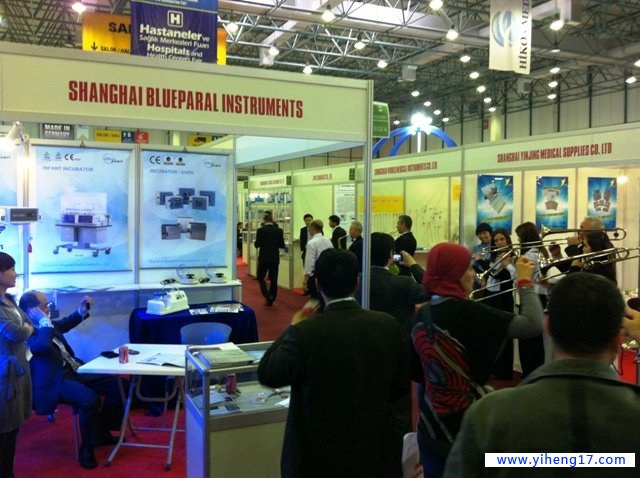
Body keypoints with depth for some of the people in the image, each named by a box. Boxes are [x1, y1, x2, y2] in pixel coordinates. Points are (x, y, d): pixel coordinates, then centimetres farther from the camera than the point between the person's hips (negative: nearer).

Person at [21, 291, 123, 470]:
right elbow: (43, 345, -37)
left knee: (117, 384, 3)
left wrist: (82, 311, 19)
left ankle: (102, 431, 20)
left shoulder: (43, 326, 12)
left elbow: (63, 325, 33)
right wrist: (44, 320, -23)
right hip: (55, 381, -10)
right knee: (90, 399, -34)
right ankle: (87, 447, -10)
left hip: (74, 371, 10)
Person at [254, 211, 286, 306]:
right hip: (275, 258, 3)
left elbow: (257, 245, -5)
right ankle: (271, 300, 13)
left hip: (264, 258, -2)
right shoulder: (279, 230, -2)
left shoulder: (260, 230, -9)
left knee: (260, 277, 11)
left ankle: (268, 296, -6)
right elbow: (282, 245, 3)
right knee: (273, 280, 10)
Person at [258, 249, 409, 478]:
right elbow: (401, 385, 2)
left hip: (320, 456, -3)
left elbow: (267, 375, -8)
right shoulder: (388, 325, -10)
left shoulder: (305, 332, -23)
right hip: (376, 449, 3)